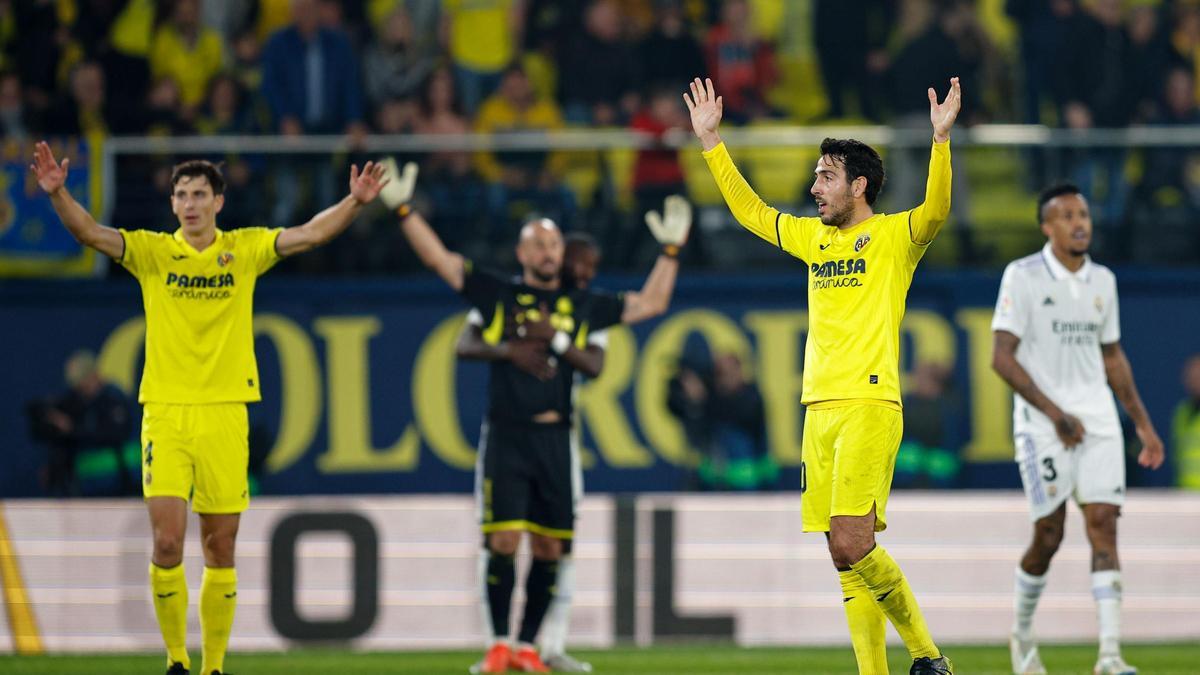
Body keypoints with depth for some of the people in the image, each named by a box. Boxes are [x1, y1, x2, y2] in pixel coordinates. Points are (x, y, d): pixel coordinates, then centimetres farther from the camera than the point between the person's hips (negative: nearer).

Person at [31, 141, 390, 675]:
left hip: (225, 416, 1)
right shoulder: (152, 251, 2)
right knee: (167, 544, -12)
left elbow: (309, 234, -3)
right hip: (165, 412, -1)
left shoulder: (244, 249, 6)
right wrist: (58, 193, -27)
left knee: (221, 553, 5)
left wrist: (354, 202, -18)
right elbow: (90, 234, -10)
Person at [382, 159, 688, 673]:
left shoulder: (582, 305, 15)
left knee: (548, 548, 2)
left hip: (554, 438, 3)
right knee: (503, 539, -10)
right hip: (505, 436, -3)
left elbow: (651, 304, 22)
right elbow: (439, 259, 5)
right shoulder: (498, 295, 8)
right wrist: (403, 209, -1)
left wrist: (671, 251, 17)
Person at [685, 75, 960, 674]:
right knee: (844, 557, 2)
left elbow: (937, 209, -19)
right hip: (819, 408, 7)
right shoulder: (814, 238, 19)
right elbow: (749, 210, 30)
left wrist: (941, 138, -31)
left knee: (852, 543, -17)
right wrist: (711, 141, 29)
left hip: (870, 406, -7)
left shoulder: (895, 236, 0)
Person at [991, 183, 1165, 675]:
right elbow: (1002, 358, -10)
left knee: (1104, 524, -10)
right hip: (1042, 423, -4)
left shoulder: (1102, 280, 11)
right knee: (1048, 536, -3)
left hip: (1098, 420, 4)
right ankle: (1023, 635, 23)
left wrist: (1143, 424, 20)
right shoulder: (1023, 276, -6)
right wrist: (1055, 414, -16)